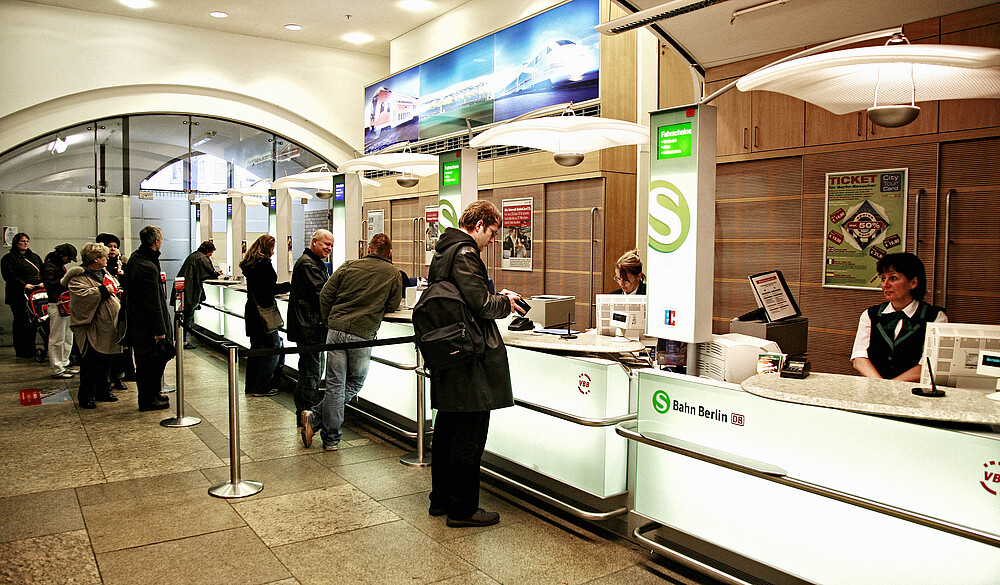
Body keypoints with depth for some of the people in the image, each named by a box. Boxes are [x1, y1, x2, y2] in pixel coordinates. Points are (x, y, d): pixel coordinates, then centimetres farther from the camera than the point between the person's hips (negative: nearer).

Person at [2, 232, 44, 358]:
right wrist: (24, 285, -19)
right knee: (21, 322, -6)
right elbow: (9, 276, -9)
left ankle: (30, 351, 10)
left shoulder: (35, 257, 22)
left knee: (32, 322, 4)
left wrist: (42, 283, -1)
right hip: (19, 297, -5)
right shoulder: (9, 258, 3)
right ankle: (21, 352, -1)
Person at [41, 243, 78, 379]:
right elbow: (48, 284, -24)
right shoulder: (49, 266, -9)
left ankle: (64, 365, 22)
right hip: (56, 306, -10)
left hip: (65, 305, 10)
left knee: (68, 338, 14)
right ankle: (57, 370, -1)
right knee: (57, 340, -5)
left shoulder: (60, 265, 20)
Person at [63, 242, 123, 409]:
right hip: (92, 328, -8)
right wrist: (103, 290, -20)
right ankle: (86, 396, 5)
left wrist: (117, 291, 11)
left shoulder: (104, 274, 17)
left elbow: (115, 288, 32)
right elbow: (81, 295, -26)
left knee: (106, 361, 14)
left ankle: (102, 391, 26)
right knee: (90, 363, -4)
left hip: (108, 327, 8)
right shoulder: (79, 277, -10)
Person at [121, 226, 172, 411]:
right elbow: (153, 303, -22)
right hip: (147, 323, -10)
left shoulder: (135, 258, 8)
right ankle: (148, 400, 11)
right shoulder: (147, 267, -23)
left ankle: (153, 394, 29)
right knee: (149, 362, 1)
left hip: (136, 318, 10)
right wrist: (160, 330, -18)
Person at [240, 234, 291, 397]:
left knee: (256, 347, 15)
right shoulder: (264, 263, -15)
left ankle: (251, 386, 20)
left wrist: (281, 288, 16)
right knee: (273, 347, 0)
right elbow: (270, 289, -18)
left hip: (251, 311, 9)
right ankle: (260, 387, 1)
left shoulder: (249, 264, 13)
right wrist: (289, 286, -7)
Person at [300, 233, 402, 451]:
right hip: (363, 334, -2)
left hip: (336, 329, 2)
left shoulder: (349, 266, 8)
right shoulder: (393, 274, 4)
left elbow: (325, 295, 7)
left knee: (335, 386, 5)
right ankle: (315, 417, 9)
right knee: (354, 384, 16)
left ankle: (330, 439, 8)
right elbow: (393, 305, 12)